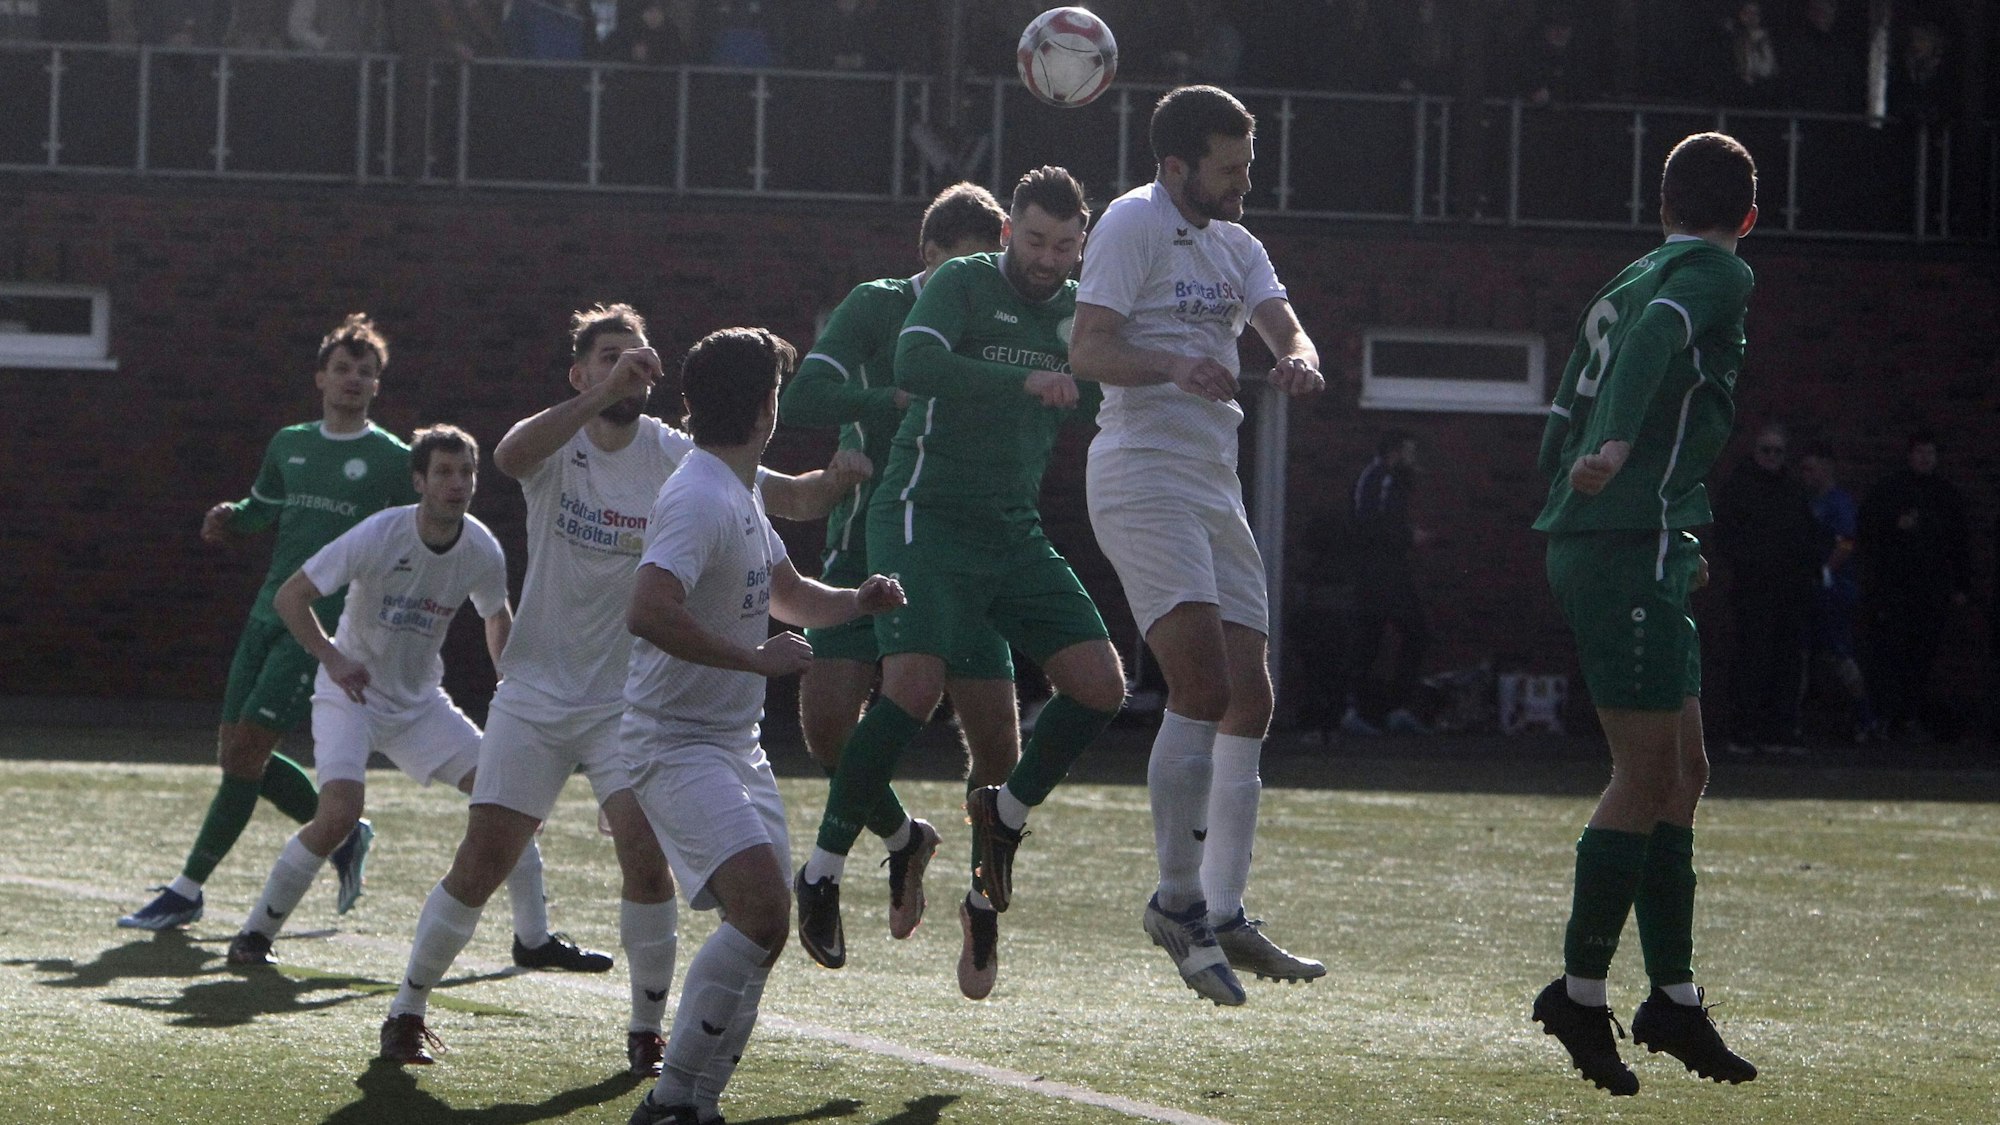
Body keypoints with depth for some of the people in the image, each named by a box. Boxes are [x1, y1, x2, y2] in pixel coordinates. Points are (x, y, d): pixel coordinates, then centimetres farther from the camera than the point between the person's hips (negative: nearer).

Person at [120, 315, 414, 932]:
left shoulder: (393, 460, -1)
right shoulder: (288, 445, 15)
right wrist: (229, 517, 5)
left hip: (324, 626, -7)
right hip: (268, 615, 7)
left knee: (247, 749, -13)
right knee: (234, 750, 5)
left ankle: (188, 890, -6)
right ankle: (344, 834, 25)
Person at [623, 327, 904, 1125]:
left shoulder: (742, 493, 15)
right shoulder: (699, 499, -18)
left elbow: (789, 595, 31)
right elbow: (649, 612, -33)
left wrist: (856, 602, 12)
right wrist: (755, 659, -26)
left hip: (736, 744, 10)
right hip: (676, 743, -10)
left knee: (763, 925, 5)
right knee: (761, 911, -23)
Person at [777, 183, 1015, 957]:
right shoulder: (879, 307, -5)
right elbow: (799, 402, -16)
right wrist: (900, 399, -29)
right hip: (868, 548, -2)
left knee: (995, 734, -8)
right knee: (827, 722, -14)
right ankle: (901, 839, 16)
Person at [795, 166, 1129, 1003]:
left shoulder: (1082, 312, 13)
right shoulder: (963, 284, -5)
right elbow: (914, 365, -23)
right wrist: (1023, 380, -29)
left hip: (1016, 529, 6)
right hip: (927, 517, -6)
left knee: (1101, 684, -9)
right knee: (916, 683, -24)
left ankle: (1004, 815, 15)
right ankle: (823, 871, -10)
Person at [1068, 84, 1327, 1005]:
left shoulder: (1234, 244, 19)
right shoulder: (1133, 224, -5)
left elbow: (1286, 331, 8)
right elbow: (1089, 351, -12)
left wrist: (1300, 361, -16)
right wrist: (1175, 367, -30)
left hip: (1214, 482, 9)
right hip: (1141, 473, -9)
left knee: (1248, 698, 6)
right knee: (1202, 687, -19)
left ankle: (1225, 915, 11)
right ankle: (1177, 900, -10)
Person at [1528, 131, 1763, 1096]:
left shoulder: (1625, 284, 22)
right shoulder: (1716, 275, -2)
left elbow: (1558, 436, 25)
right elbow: (1654, 336, -24)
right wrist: (1620, 441, -40)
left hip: (1588, 546, 9)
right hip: (1632, 544, -9)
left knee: (1681, 768, 11)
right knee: (1648, 771, -8)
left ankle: (1674, 997, 12)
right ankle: (1580, 990, -6)